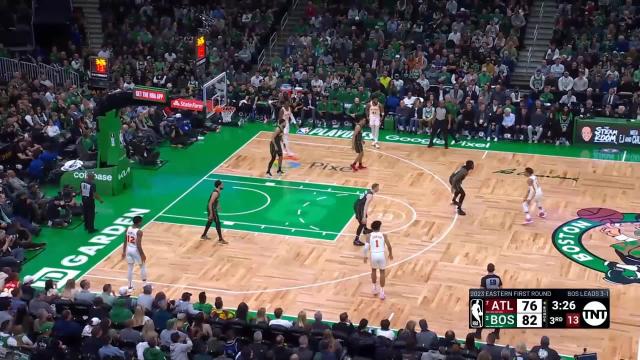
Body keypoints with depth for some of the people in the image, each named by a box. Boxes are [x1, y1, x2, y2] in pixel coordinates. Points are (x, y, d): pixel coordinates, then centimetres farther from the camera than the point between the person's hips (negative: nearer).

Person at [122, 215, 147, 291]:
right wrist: (142, 255, -13)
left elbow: (125, 242, 6)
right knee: (142, 266, 14)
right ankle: (145, 285, 22)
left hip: (129, 250, 6)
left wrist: (124, 251, 15)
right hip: (136, 250, -6)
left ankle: (130, 286, 19)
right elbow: (138, 245, -22)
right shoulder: (139, 232, -22)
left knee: (130, 268, 14)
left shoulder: (128, 229, -1)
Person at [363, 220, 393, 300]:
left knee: (373, 270, 28)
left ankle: (374, 288, 34)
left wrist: (365, 256, 9)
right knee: (382, 272, 16)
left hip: (373, 255, 1)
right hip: (381, 254, -1)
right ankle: (382, 292, 11)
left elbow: (366, 247, -4)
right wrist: (390, 254, 19)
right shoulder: (383, 235, 5)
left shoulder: (369, 235, 5)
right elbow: (389, 246, 1)